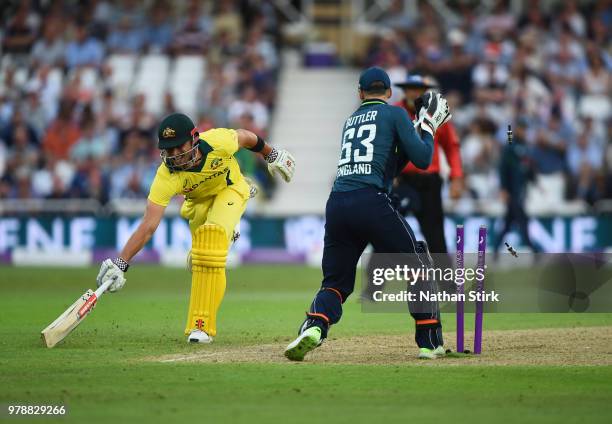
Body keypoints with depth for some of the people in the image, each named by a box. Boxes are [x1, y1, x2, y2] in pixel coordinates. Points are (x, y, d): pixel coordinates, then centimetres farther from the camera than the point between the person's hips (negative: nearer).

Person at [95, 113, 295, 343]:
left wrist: (272, 155, 6)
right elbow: (148, 226, -38)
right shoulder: (166, 177, -35)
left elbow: (245, 137, -12)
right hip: (198, 200, 3)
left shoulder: (219, 141, -37)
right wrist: (120, 263, -48)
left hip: (231, 189, -3)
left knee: (212, 235, -23)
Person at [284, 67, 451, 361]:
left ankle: (313, 327, -18)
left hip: (336, 205, 5)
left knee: (336, 281, 11)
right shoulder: (395, 114, 9)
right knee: (417, 267, 10)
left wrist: (419, 128, 34)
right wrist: (428, 127, 19)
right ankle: (430, 342, 7)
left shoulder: (350, 121, 27)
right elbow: (422, 159, 3)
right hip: (371, 202, -5)